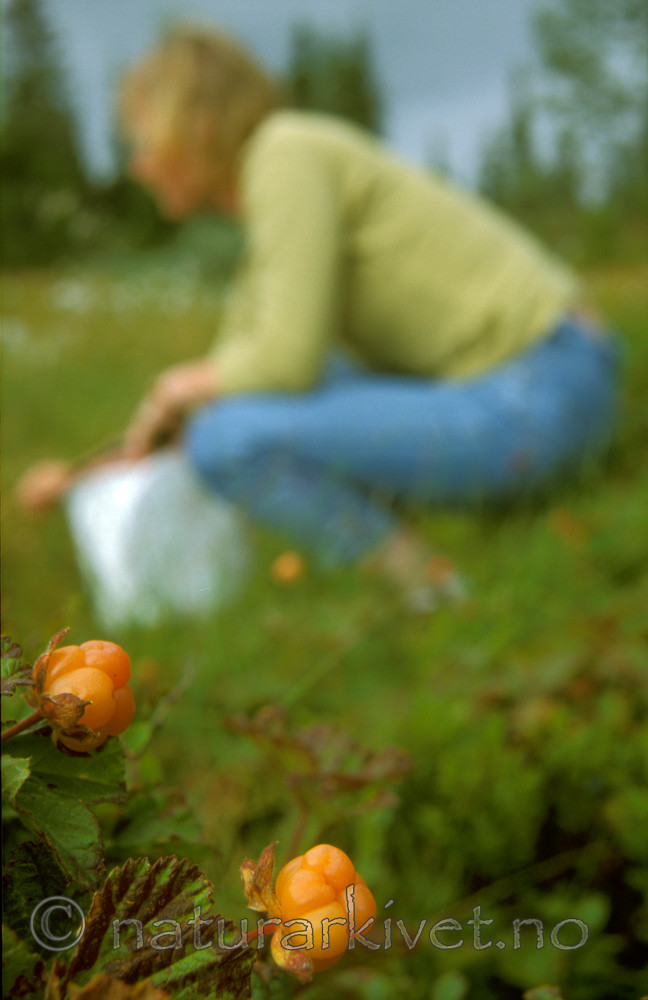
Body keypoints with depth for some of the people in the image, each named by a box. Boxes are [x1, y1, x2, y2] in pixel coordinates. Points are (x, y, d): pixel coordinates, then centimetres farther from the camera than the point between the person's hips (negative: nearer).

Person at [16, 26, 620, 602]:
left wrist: (178, 386, -2)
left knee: (226, 440, -20)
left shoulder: (288, 149, -12)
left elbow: (291, 361, -21)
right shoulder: (264, 237, 16)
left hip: (536, 401, -10)